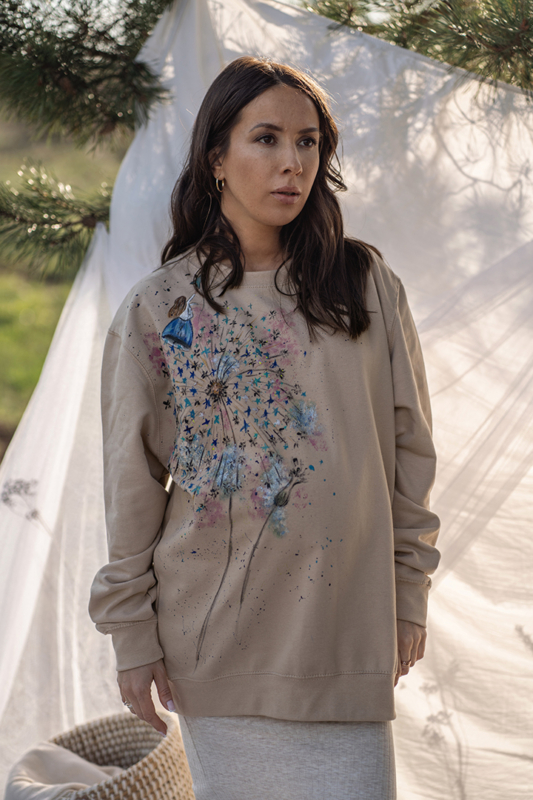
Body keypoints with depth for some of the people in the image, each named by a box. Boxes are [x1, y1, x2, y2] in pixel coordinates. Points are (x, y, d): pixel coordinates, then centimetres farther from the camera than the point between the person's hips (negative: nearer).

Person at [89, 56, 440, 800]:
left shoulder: (367, 286, 2)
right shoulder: (157, 308, -1)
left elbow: (407, 450, 7)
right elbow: (133, 483, 2)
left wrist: (408, 595, 7)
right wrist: (131, 633, 2)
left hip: (346, 625, 1)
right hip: (216, 634, 0)